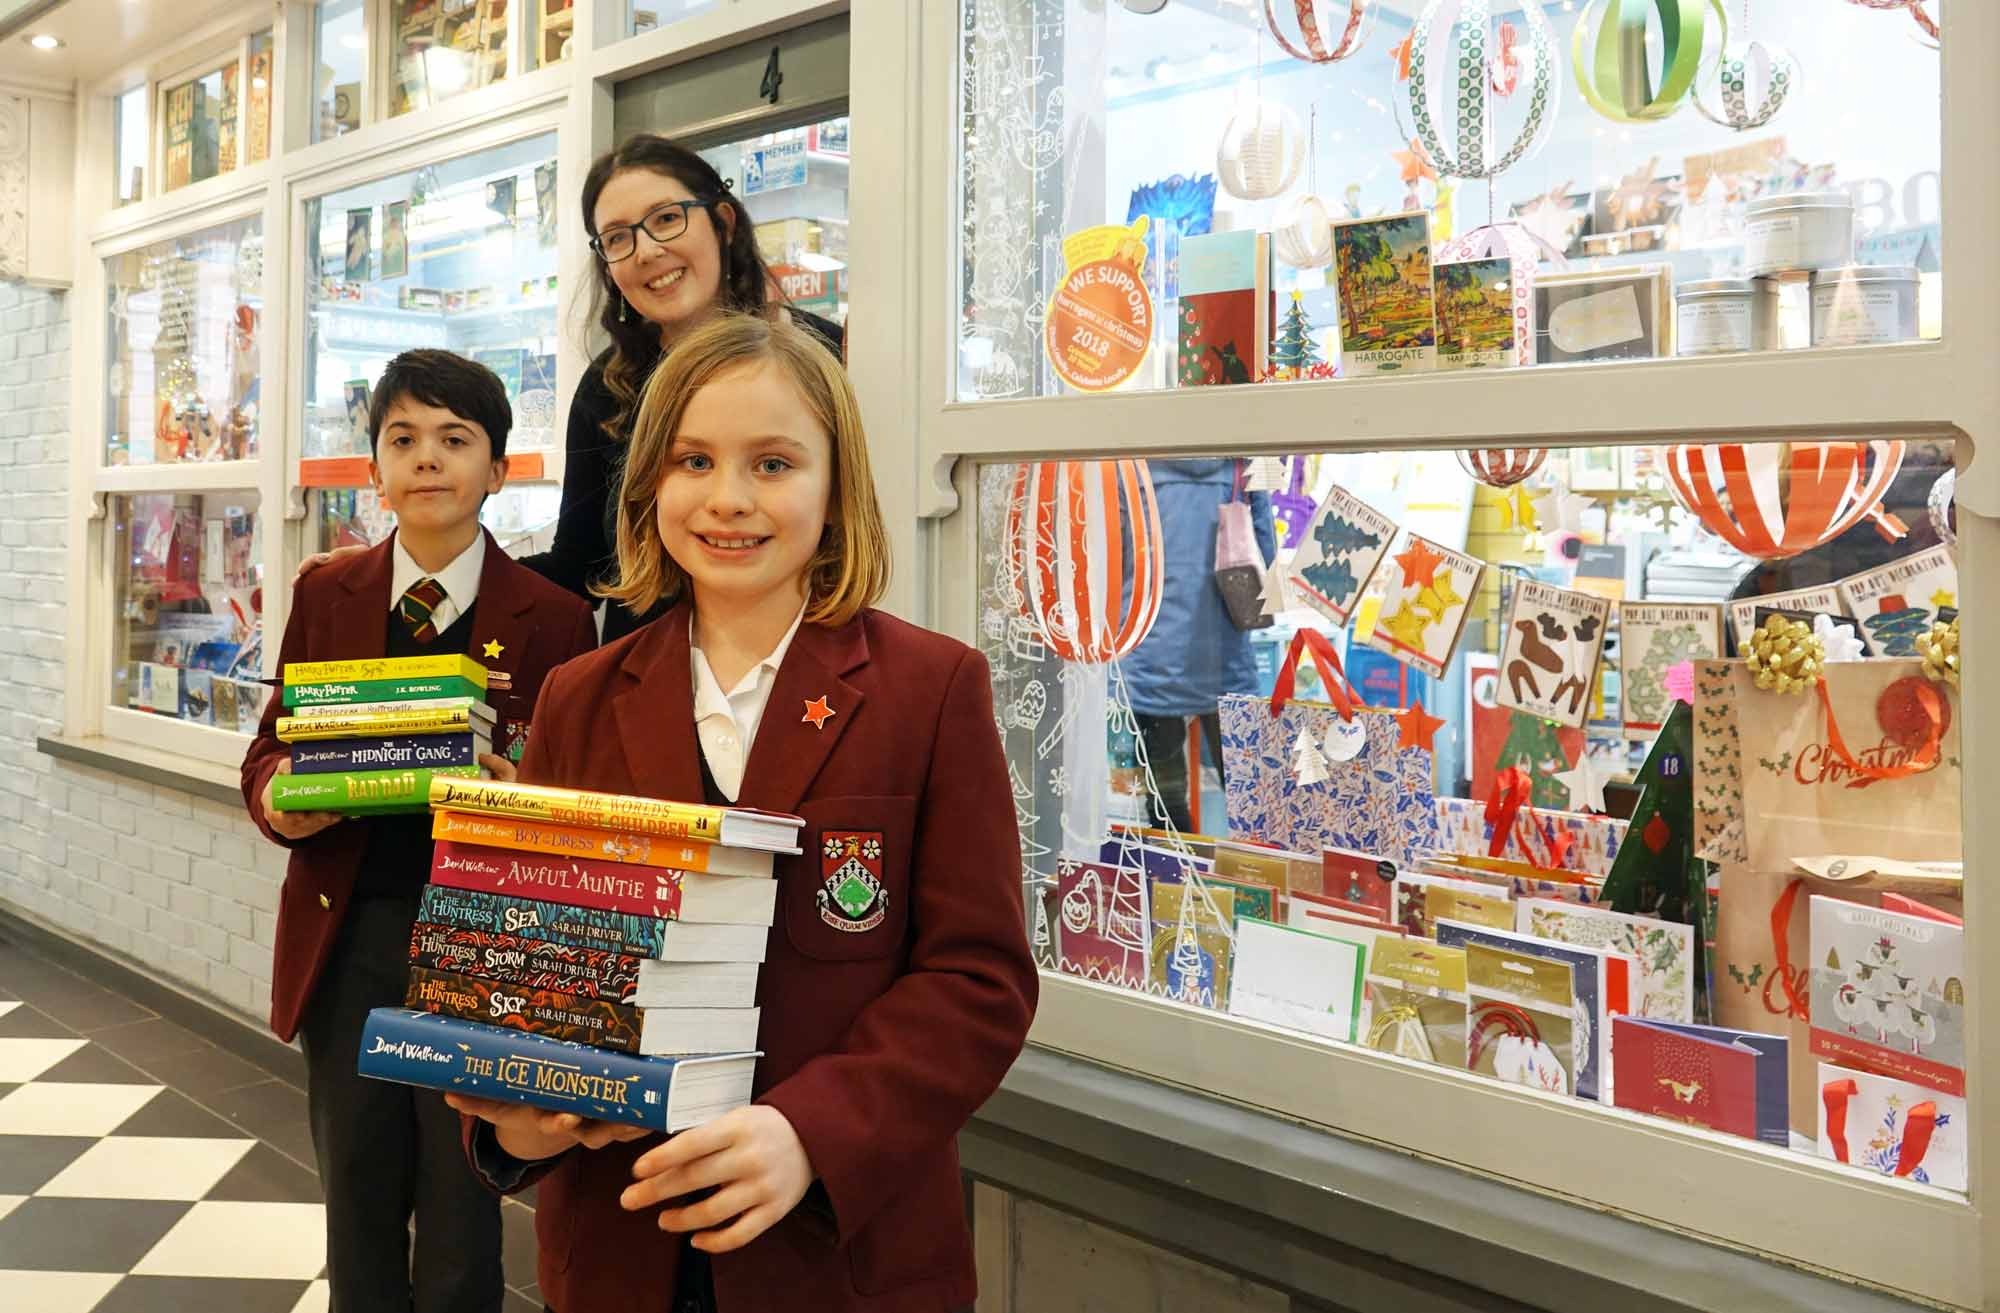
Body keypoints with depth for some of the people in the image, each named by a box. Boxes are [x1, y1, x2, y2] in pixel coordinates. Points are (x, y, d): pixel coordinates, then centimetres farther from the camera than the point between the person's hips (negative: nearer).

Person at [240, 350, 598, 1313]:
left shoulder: (551, 618, -4)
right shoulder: (326, 598, 6)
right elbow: (270, 748, 10)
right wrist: (279, 801, -12)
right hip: (347, 935, 3)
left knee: (462, 1212, 9)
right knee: (356, 1198, 16)